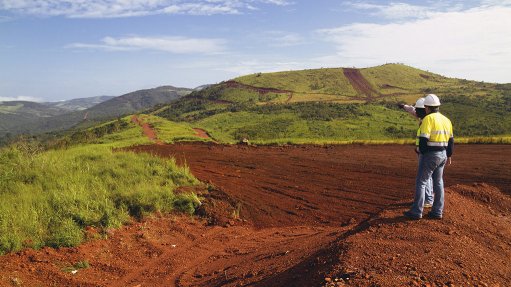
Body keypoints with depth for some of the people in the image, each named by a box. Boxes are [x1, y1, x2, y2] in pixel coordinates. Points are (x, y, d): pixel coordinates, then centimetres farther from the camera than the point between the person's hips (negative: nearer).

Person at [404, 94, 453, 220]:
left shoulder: (428, 119, -14)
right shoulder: (446, 120, 11)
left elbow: (423, 138, -20)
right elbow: (451, 140, 16)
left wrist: (422, 151, -4)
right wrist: (449, 155, 25)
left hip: (430, 155, -8)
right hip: (442, 155, 8)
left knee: (421, 182, -1)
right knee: (438, 182, 13)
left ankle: (416, 212, 0)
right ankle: (437, 212, 16)